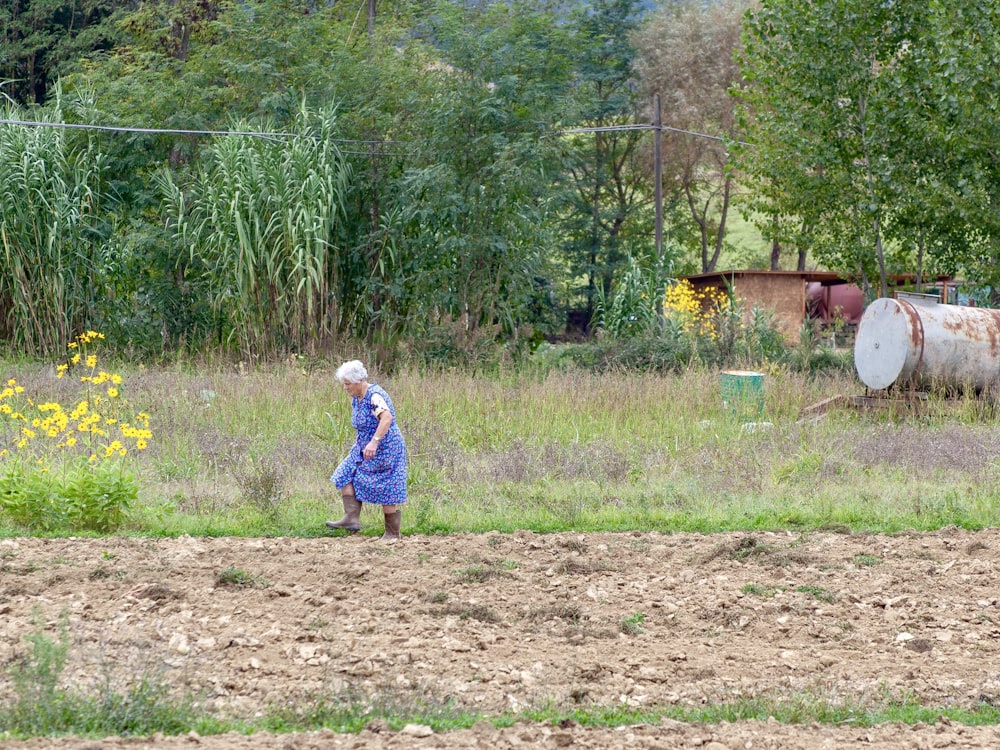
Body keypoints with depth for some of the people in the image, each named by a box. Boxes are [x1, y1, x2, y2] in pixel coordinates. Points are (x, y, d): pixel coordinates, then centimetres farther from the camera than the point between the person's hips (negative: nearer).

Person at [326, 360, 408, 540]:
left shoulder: (374, 396, -22)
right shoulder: (356, 399, 7)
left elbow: (387, 417, -38)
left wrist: (374, 442, -46)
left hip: (385, 450, -10)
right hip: (364, 449, 10)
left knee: (387, 492, -4)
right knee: (345, 476, -3)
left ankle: (393, 533, 6)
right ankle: (351, 518, -11)